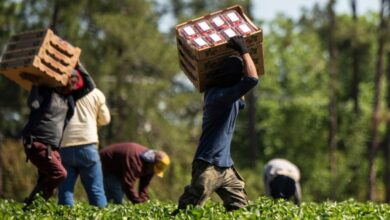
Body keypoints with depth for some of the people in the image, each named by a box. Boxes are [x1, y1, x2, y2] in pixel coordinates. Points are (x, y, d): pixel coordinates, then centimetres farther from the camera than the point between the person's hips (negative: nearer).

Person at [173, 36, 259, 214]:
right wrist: (244, 51, -12)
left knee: (240, 208, 9)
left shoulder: (231, 97, 11)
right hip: (208, 166, -10)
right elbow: (252, 79, -25)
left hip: (225, 166, 10)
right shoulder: (219, 95, -19)